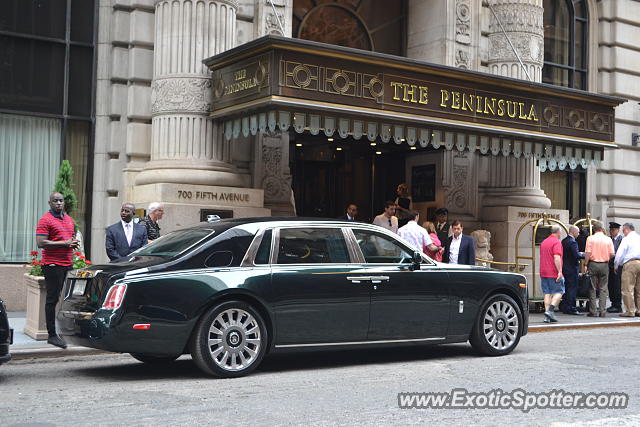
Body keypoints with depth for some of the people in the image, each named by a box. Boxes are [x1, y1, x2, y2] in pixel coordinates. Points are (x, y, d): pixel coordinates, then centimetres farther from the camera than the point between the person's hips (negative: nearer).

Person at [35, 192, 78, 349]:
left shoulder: (69, 219, 18)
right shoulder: (45, 220, -6)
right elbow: (41, 243, -15)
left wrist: (74, 242, 7)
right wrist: (64, 243, -15)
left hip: (68, 264, 7)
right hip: (53, 265, -7)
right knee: (53, 299, -4)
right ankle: (52, 335, 0)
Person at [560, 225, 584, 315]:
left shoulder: (564, 241, 11)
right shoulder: (572, 242, -17)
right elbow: (576, 255, -24)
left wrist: (579, 254, 15)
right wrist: (583, 255, -5)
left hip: (565, 267, 9)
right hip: (572, 268, -9)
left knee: (567, 288, 15)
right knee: (572, 287, -3)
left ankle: (564, 307, 20)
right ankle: (571, 308, -2)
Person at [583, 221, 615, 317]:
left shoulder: (590, 238, -5)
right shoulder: (608, 239, 0)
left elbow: (588, 253, -9)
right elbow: (612, 254, -1)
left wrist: (585, 265, -2)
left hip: (593, 264, -1)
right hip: (604, 265, 1)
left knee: (592, 289, 4)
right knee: (603, 289, 6)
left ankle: (593, 311, 3)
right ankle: (602, 311, 2)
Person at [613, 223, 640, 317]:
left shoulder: (626, 239, -3)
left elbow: (620, 254, -6)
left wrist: (616, 266, 7)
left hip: (630, 264, -6)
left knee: (628, 288, -4)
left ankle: (630, 311, -6)